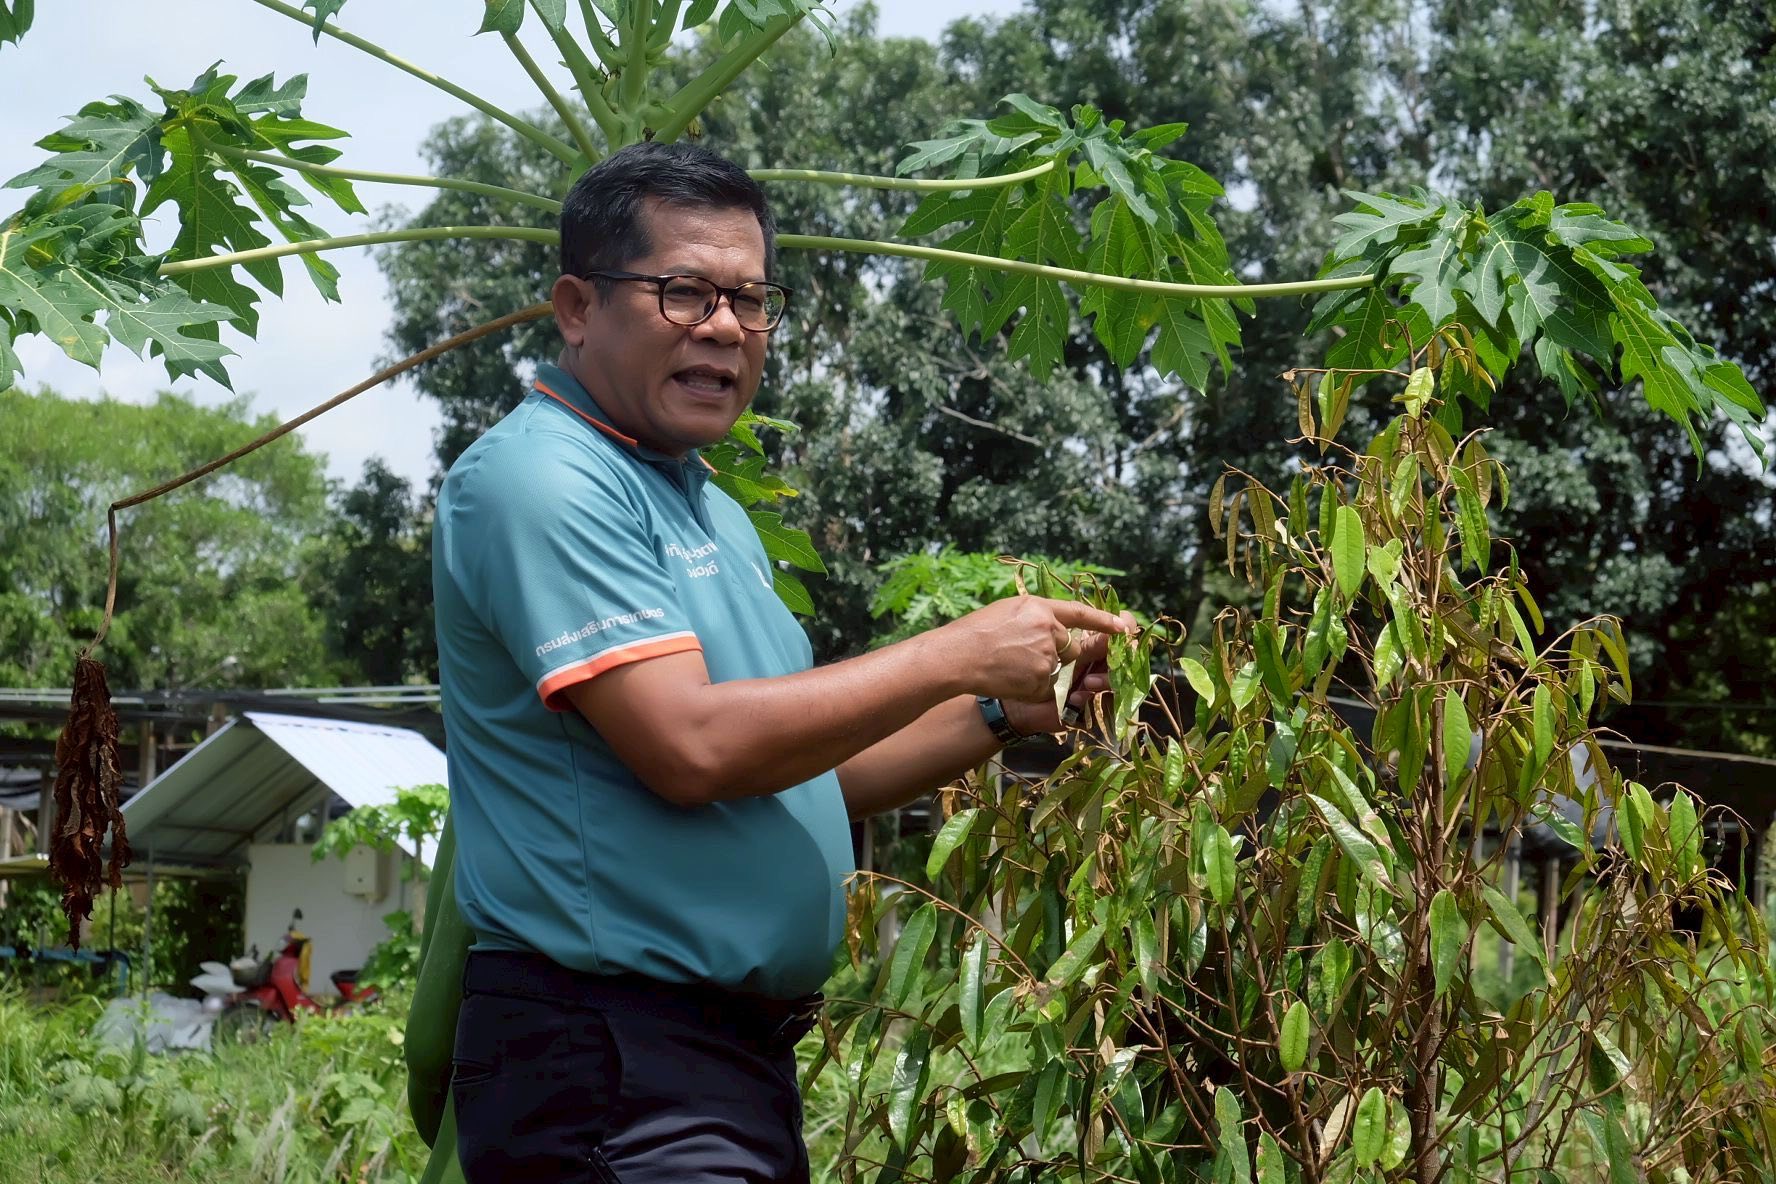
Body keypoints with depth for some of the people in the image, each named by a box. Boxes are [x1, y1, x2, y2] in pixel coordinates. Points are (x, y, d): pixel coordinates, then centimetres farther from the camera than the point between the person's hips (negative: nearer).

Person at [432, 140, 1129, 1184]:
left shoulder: (712, 511, 18)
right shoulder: (541, 481, -13)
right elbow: (690, 748, -22)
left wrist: (999, 716, 7)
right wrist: (954, 657, -15)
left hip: (744, 1051, 9)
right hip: (611, 1057, -9)